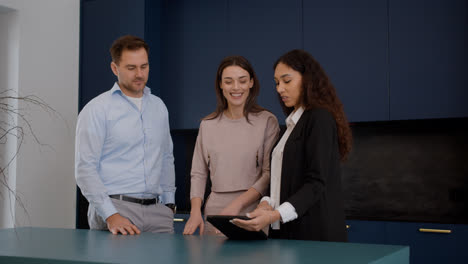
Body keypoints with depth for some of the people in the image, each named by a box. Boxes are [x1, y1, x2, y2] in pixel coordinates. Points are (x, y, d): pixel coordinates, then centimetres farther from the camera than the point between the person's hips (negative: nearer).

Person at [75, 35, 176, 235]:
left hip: (157, 211, 5)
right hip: (116, 206, -5)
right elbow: (85, 168, -9)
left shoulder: (158, 106, 15)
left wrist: (169, 202, 14)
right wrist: (110, 215, -17)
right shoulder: (97, 110, -3)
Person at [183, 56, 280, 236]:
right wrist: (195, 211, -2)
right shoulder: (207, 125, 10)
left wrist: (237, 204, -16)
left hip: (252, 212, -2)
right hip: (214, 213, 3)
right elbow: (198, 173, 12)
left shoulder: (267, 121, 0)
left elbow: (269, 174, -6)